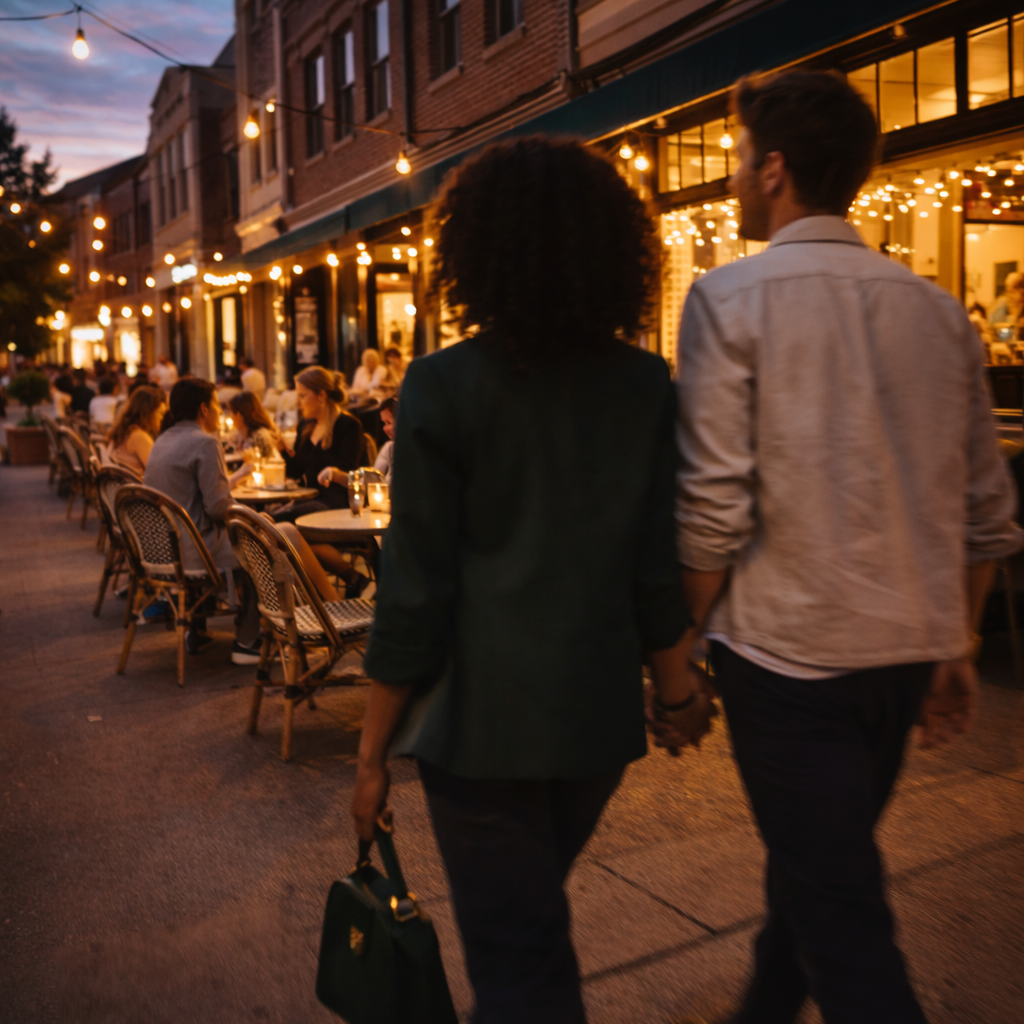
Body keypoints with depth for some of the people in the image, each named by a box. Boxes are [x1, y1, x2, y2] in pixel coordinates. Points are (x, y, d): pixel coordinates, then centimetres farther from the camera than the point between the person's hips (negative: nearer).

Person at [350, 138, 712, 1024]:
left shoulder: (444, 386, -12)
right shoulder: (645, 385, -2)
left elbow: (416, 592, -12)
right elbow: (659, 567, 0)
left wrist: (373, 751, -3)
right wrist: (677, 686, 16)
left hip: (483, 717, -4)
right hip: (603, 712, 5)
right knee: (532, 911, 28)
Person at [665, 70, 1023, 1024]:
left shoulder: (732, 296, -9)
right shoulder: (937, 309, 7)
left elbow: (714, 508, -16)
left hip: (787, 648, -7)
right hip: (909, 646, 7)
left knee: (840, 918, 5)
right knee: (824, 863, 25)